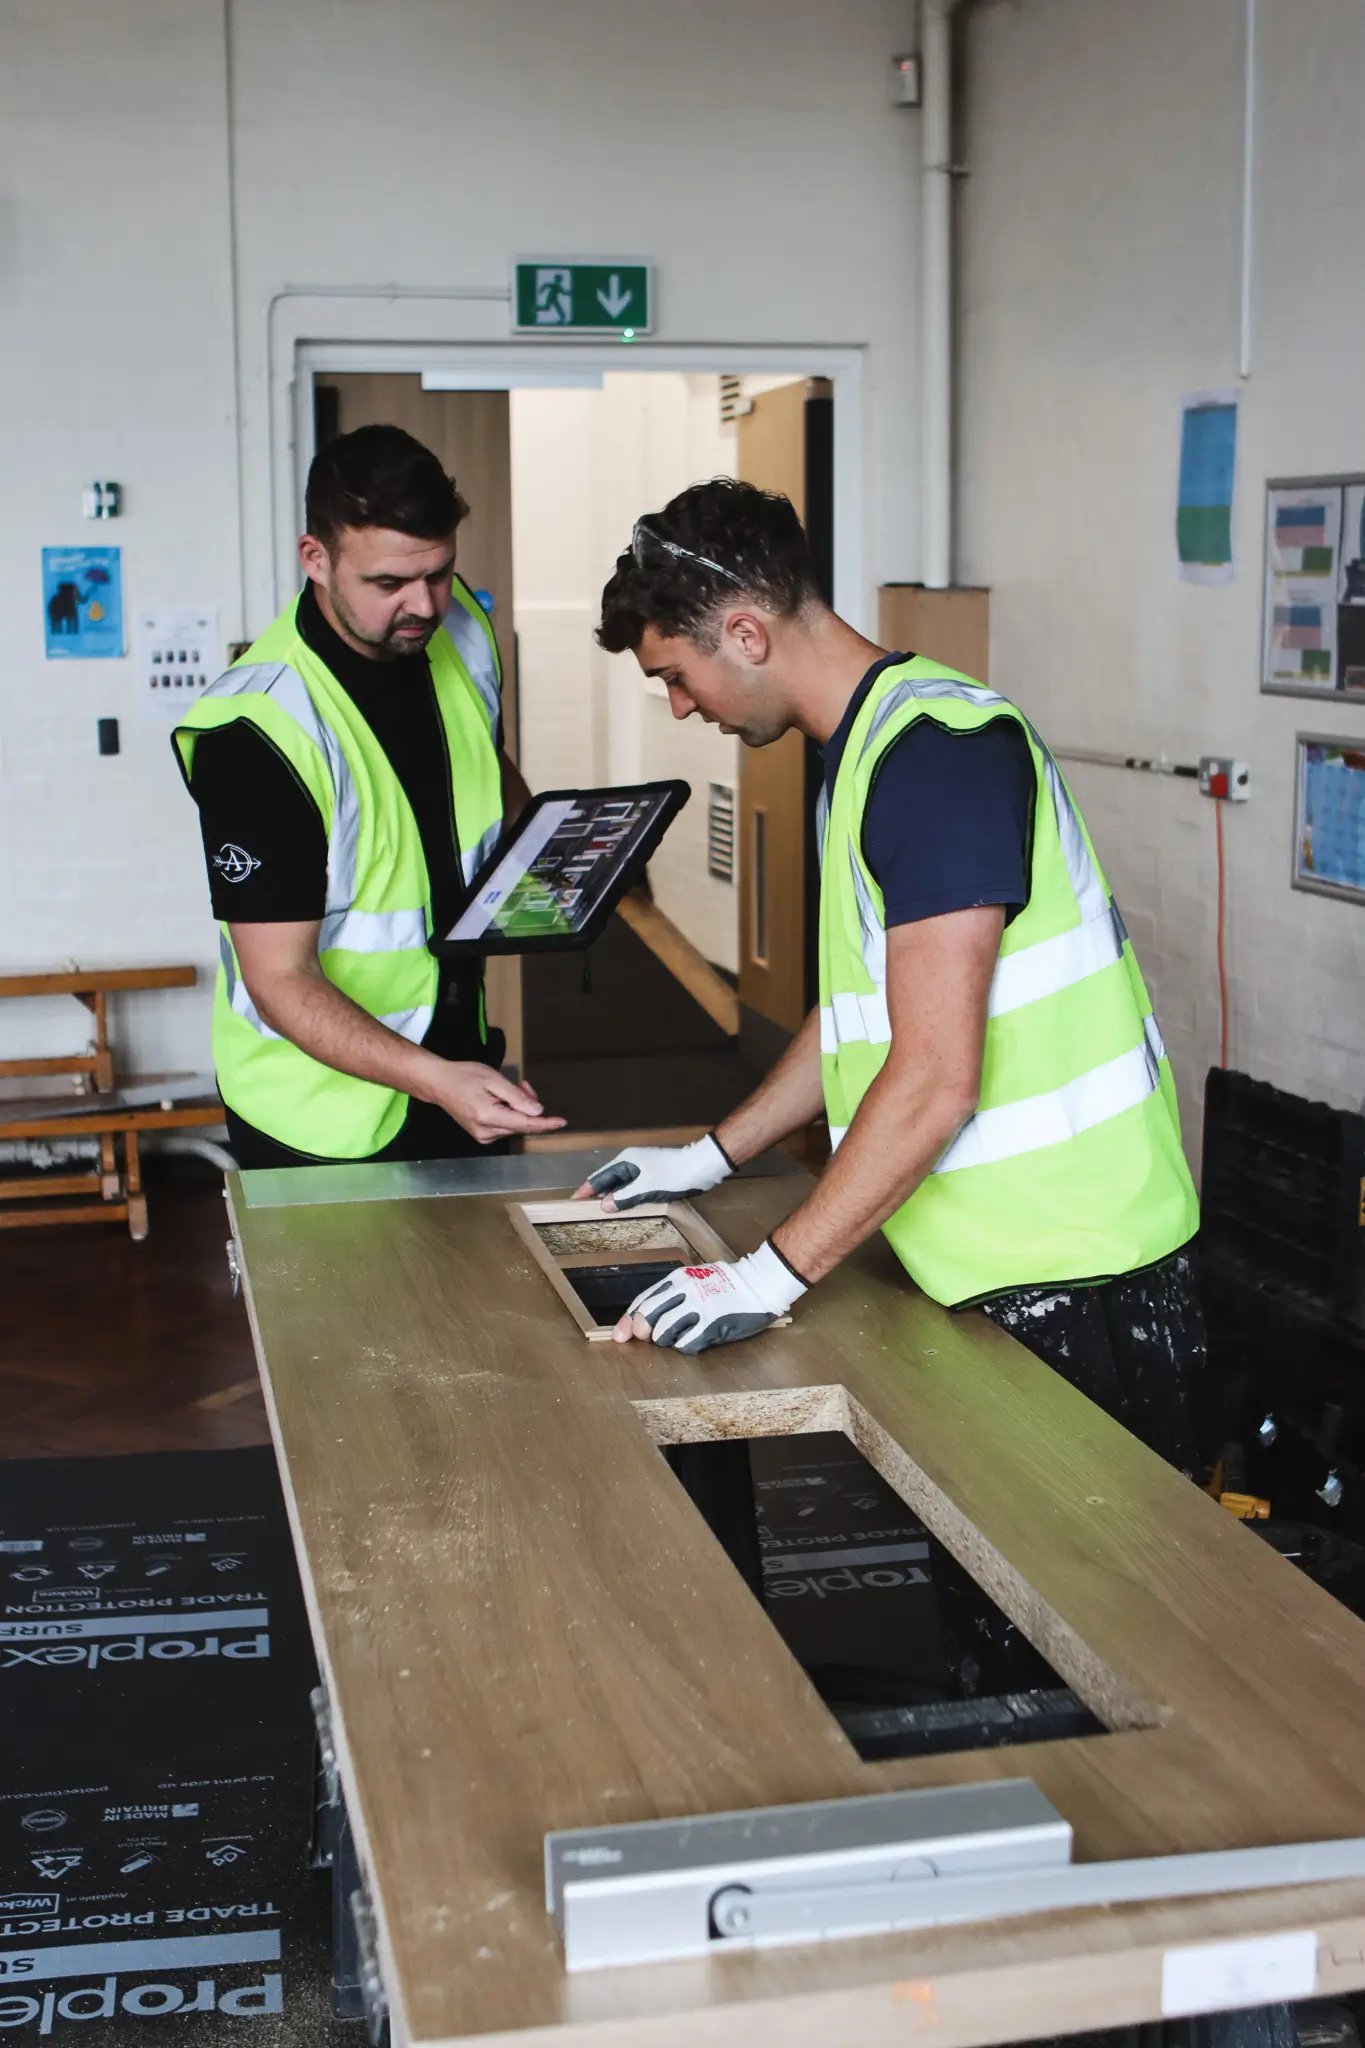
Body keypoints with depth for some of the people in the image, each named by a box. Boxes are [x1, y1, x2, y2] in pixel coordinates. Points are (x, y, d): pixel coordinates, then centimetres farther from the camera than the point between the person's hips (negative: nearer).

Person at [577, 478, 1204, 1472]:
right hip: (995, 1272, 9)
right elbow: (863, 1008, 23)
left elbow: (935, 1080, -25)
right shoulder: (868, 746, 14)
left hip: (1073, 1280, -9)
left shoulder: (935, 749, -19)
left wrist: (772, 1277, -22)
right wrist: (709, 1157, 23)